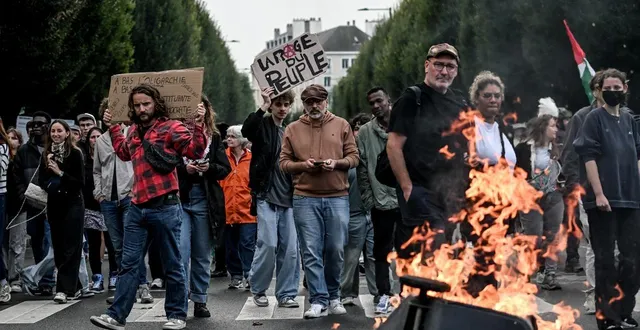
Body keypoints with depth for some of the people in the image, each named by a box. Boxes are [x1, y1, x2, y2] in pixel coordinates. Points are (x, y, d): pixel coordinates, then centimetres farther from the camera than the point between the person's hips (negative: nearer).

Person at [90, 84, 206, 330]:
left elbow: (196, 151, -13)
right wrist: (112, 127, 33)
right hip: (138, 207, 7)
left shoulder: (170, 127, -5)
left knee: (172, 265, 3)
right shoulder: (135, 130, 16)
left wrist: (198, 124, -23)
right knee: (129, 264, 7)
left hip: (165, 207, -7)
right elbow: (124, 153, 37)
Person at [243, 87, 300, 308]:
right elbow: (246, 130, -22)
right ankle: (258, 289, 10)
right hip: (266, 194, -4)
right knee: (268, 243, -10)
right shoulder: (262, 125, 1)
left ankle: (286, 294, 10)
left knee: (290, 247, 0)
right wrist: (263, 107, -25)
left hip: (289, 197, 4)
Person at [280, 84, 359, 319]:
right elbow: (284, 162, 6)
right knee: (311, 252, -3)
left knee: (336, 250, 3)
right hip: (305, 198, 0)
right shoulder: (292, 129, 8)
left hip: (337, 197, 0)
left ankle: (333, 297, 20)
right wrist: (303, 165, -12)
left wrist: (336, 163, -12)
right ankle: (318, 300, 2)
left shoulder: (341, 125, 8)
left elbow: (354, 157, 7)